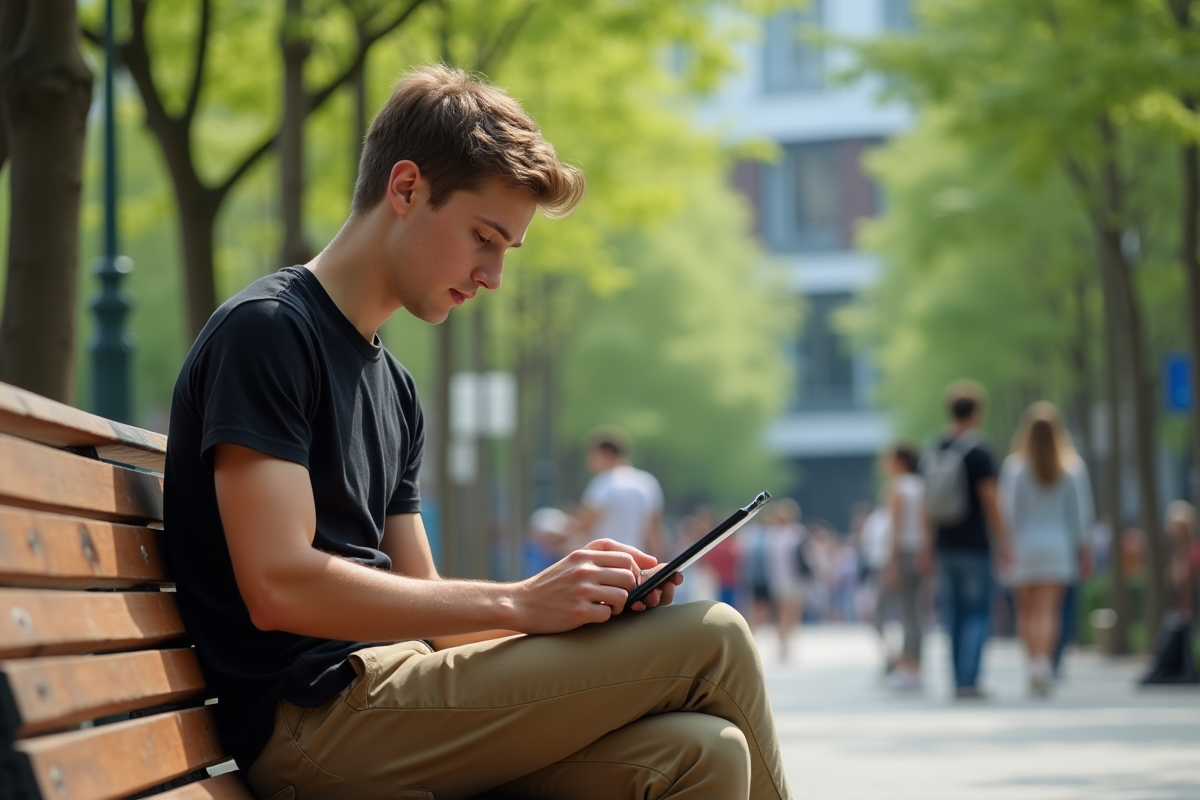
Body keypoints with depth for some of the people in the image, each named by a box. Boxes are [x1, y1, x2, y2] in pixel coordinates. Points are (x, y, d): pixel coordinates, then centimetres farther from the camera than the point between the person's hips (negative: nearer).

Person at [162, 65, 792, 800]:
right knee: (708, 641, -13)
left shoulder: (394, 390, 23)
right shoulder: (266, 331, -5)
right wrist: (516, 603, -14)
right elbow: (280, 586, -17)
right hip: (312, 718, -8)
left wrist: (585, 596, 2)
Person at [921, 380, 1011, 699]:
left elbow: (927, 503, 11)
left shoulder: (931, 454, 7)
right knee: (978, 614, -2)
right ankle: (968, 681, -12)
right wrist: (1002, 544, -8)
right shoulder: (979, 453, -11)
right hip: (974, 545, -6)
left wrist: (927, 547, 17)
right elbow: (990, 502, -13)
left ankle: (959, 682, 12)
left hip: (944, 545, 6)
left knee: (953, 615, 10)